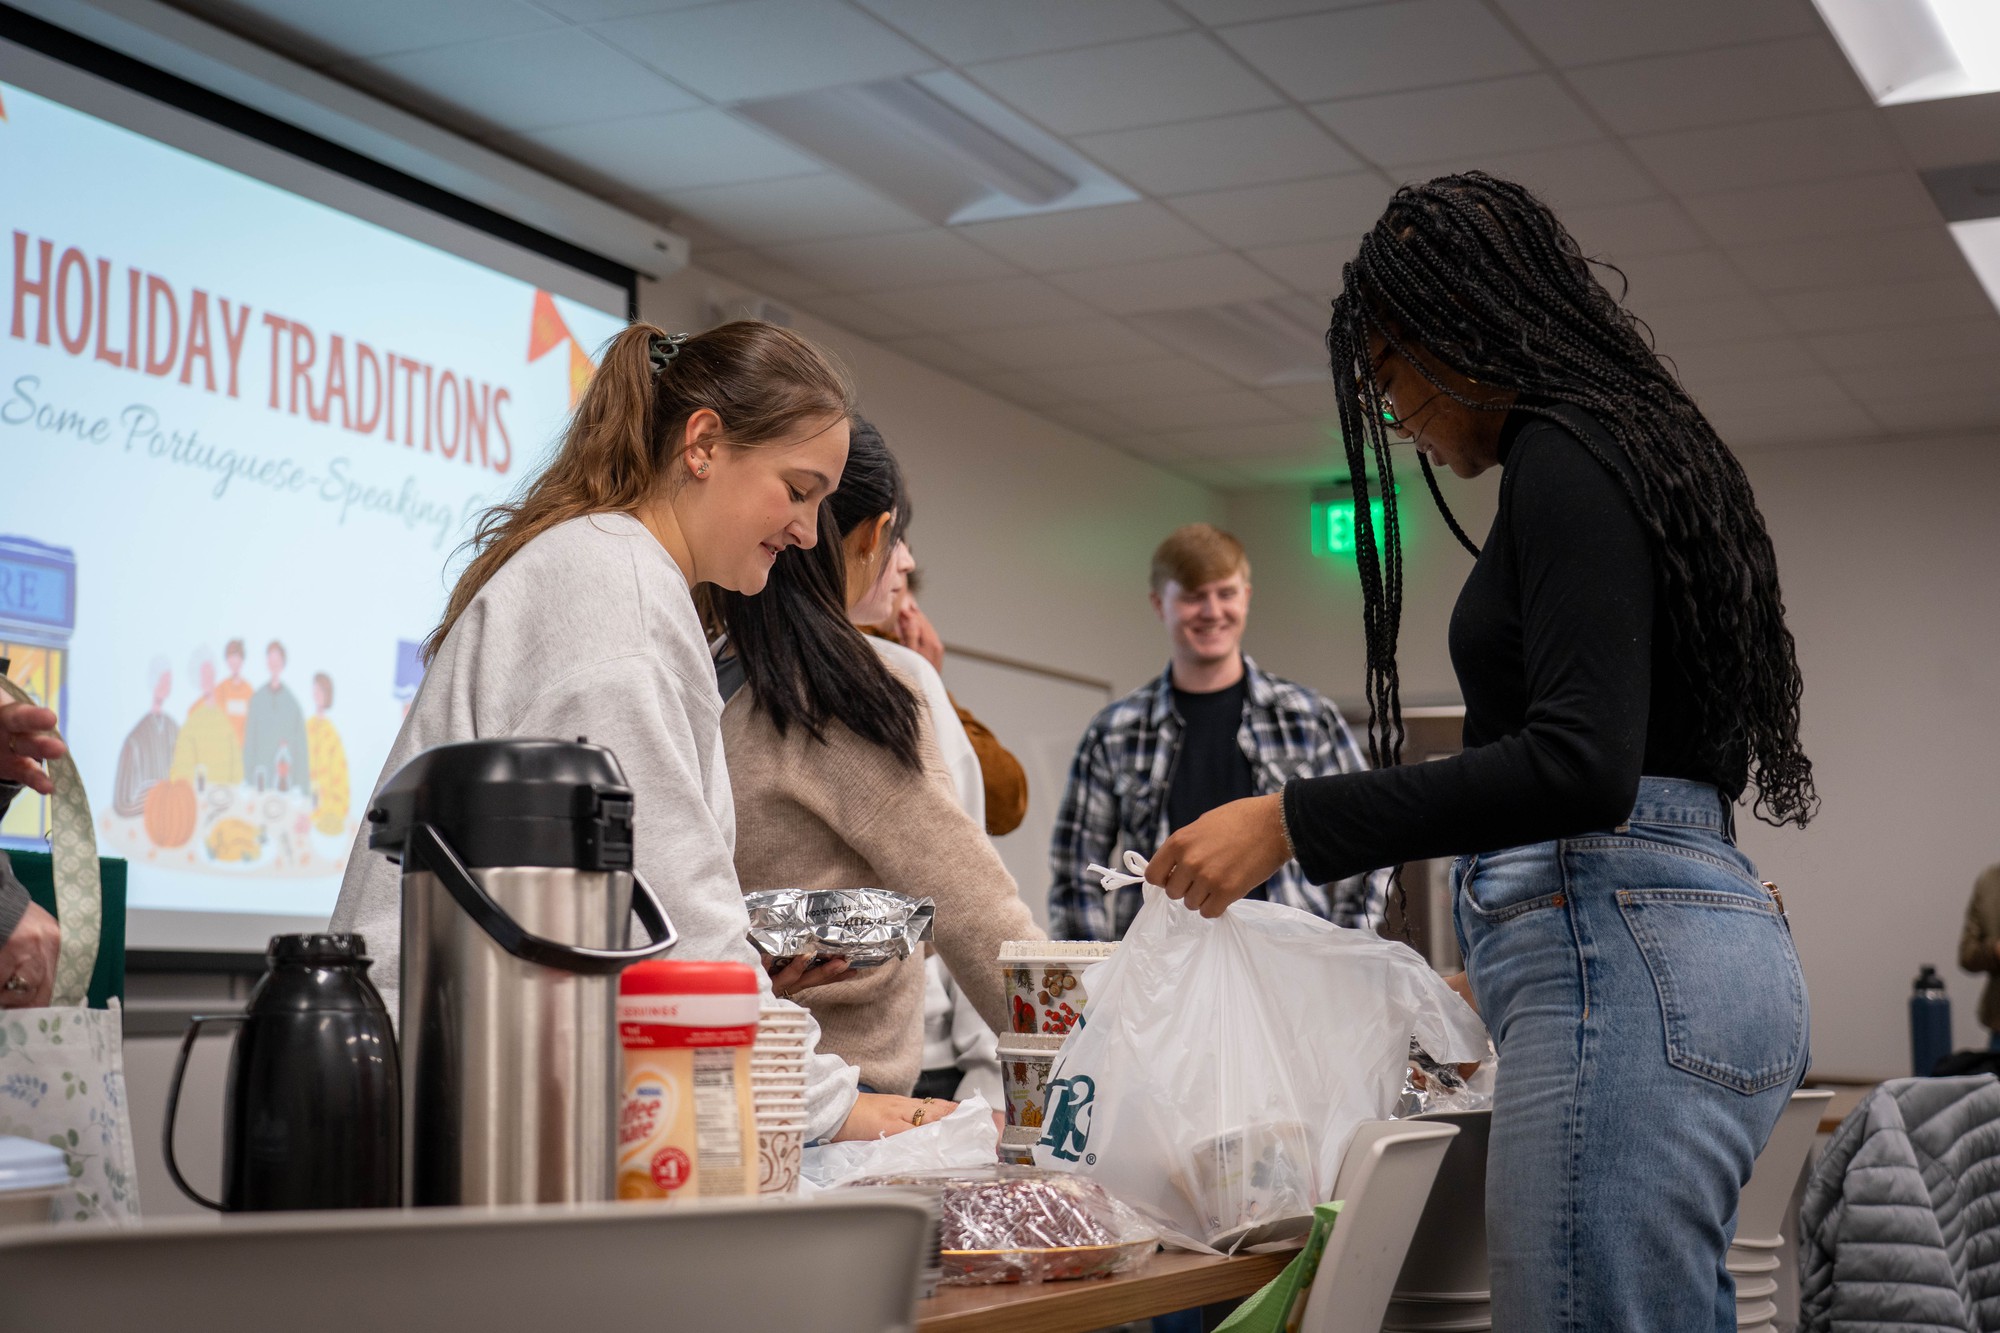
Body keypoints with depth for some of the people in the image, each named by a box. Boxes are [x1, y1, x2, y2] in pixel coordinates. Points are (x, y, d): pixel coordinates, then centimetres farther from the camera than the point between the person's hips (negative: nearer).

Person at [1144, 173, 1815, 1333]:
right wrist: (1510, 964, 32)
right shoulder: (1635, 449, 23)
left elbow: (1582, 764, -20)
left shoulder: (1563, 460, -7)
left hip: (1623, 968, -11)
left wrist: (1294, 823, -18)